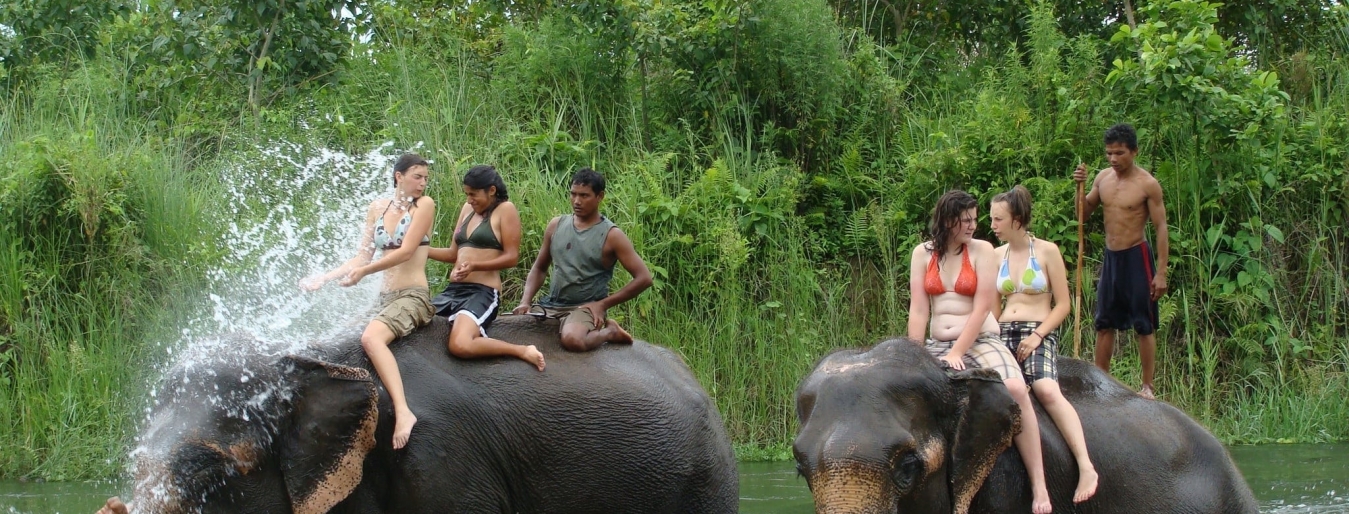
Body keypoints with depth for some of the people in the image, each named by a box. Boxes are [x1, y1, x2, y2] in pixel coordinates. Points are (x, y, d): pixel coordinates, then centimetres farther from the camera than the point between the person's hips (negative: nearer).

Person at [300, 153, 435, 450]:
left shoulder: (424, 205, -2)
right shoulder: (378, 209, 14)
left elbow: (405, 251, -10)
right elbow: (363, 256, 14)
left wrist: (363, 272, -8)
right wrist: (324, 278, 3)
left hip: (412, 297, -8)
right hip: (384, 299, 8)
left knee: (371, 337, -34)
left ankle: (403, 411, -49)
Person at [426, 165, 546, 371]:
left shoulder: (505, 209, -3)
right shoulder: (467, 209, 18)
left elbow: (511, 257, -10)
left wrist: (475, 266, -22)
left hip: (483, 292, -9)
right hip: (453, 290, 9)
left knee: (460, 346, -33)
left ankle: (523, 352, -15)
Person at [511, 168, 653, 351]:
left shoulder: (611, 235, -6)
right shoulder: (556, 226, 9)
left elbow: (644, 278, -9)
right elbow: (539, 268, 20)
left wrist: (603, 304, -10)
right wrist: (526, 301, 1)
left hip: (585, 308, -6)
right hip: (550, 304, 6)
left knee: (572, 340, -38)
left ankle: (608, 332, -2)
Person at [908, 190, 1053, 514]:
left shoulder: (981, 250, -2)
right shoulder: (923, 254, 5)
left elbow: (982, 308, -10)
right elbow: (918, 310, 0)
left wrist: (957, 354, -16)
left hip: (980, 342, -4)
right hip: (936, 345, 4)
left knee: (1015, 389, -31)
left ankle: (1039, 486, -29)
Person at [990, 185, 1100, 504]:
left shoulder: (1046, 251, 2)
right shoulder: (997, 255, 14)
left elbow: (1062, 304, 1)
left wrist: (1037, 336, -12)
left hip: (1039, 334, -4)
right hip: (1003, 333, 4)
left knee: (1047, 390, -32)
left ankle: (1086, 467, -37)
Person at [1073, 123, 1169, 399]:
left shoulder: (1147, 185, -12)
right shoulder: (1103, 178, 5)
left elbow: (1161, 228, -11)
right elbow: (1085, 213, 15)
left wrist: (1161, 273, -15)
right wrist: (1080, 187, -5)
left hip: (1137, 257, -6)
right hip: (1110, 256, 6)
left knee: (1144, 325, -1)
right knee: (1104, 324, 11)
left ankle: (1147, 386, 4)